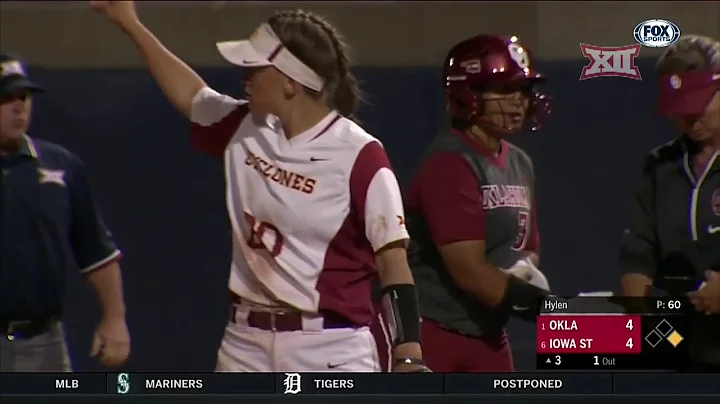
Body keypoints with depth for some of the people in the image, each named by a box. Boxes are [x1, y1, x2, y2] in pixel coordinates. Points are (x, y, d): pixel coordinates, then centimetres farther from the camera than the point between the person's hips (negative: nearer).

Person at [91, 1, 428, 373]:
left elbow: (392, 258, -16)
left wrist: (409, 359, -23)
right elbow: (190, 94, 28)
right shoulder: (245, 128, 7)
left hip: (331, 352, -7)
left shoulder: (358, 156, -14)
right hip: (247, 345, 7)